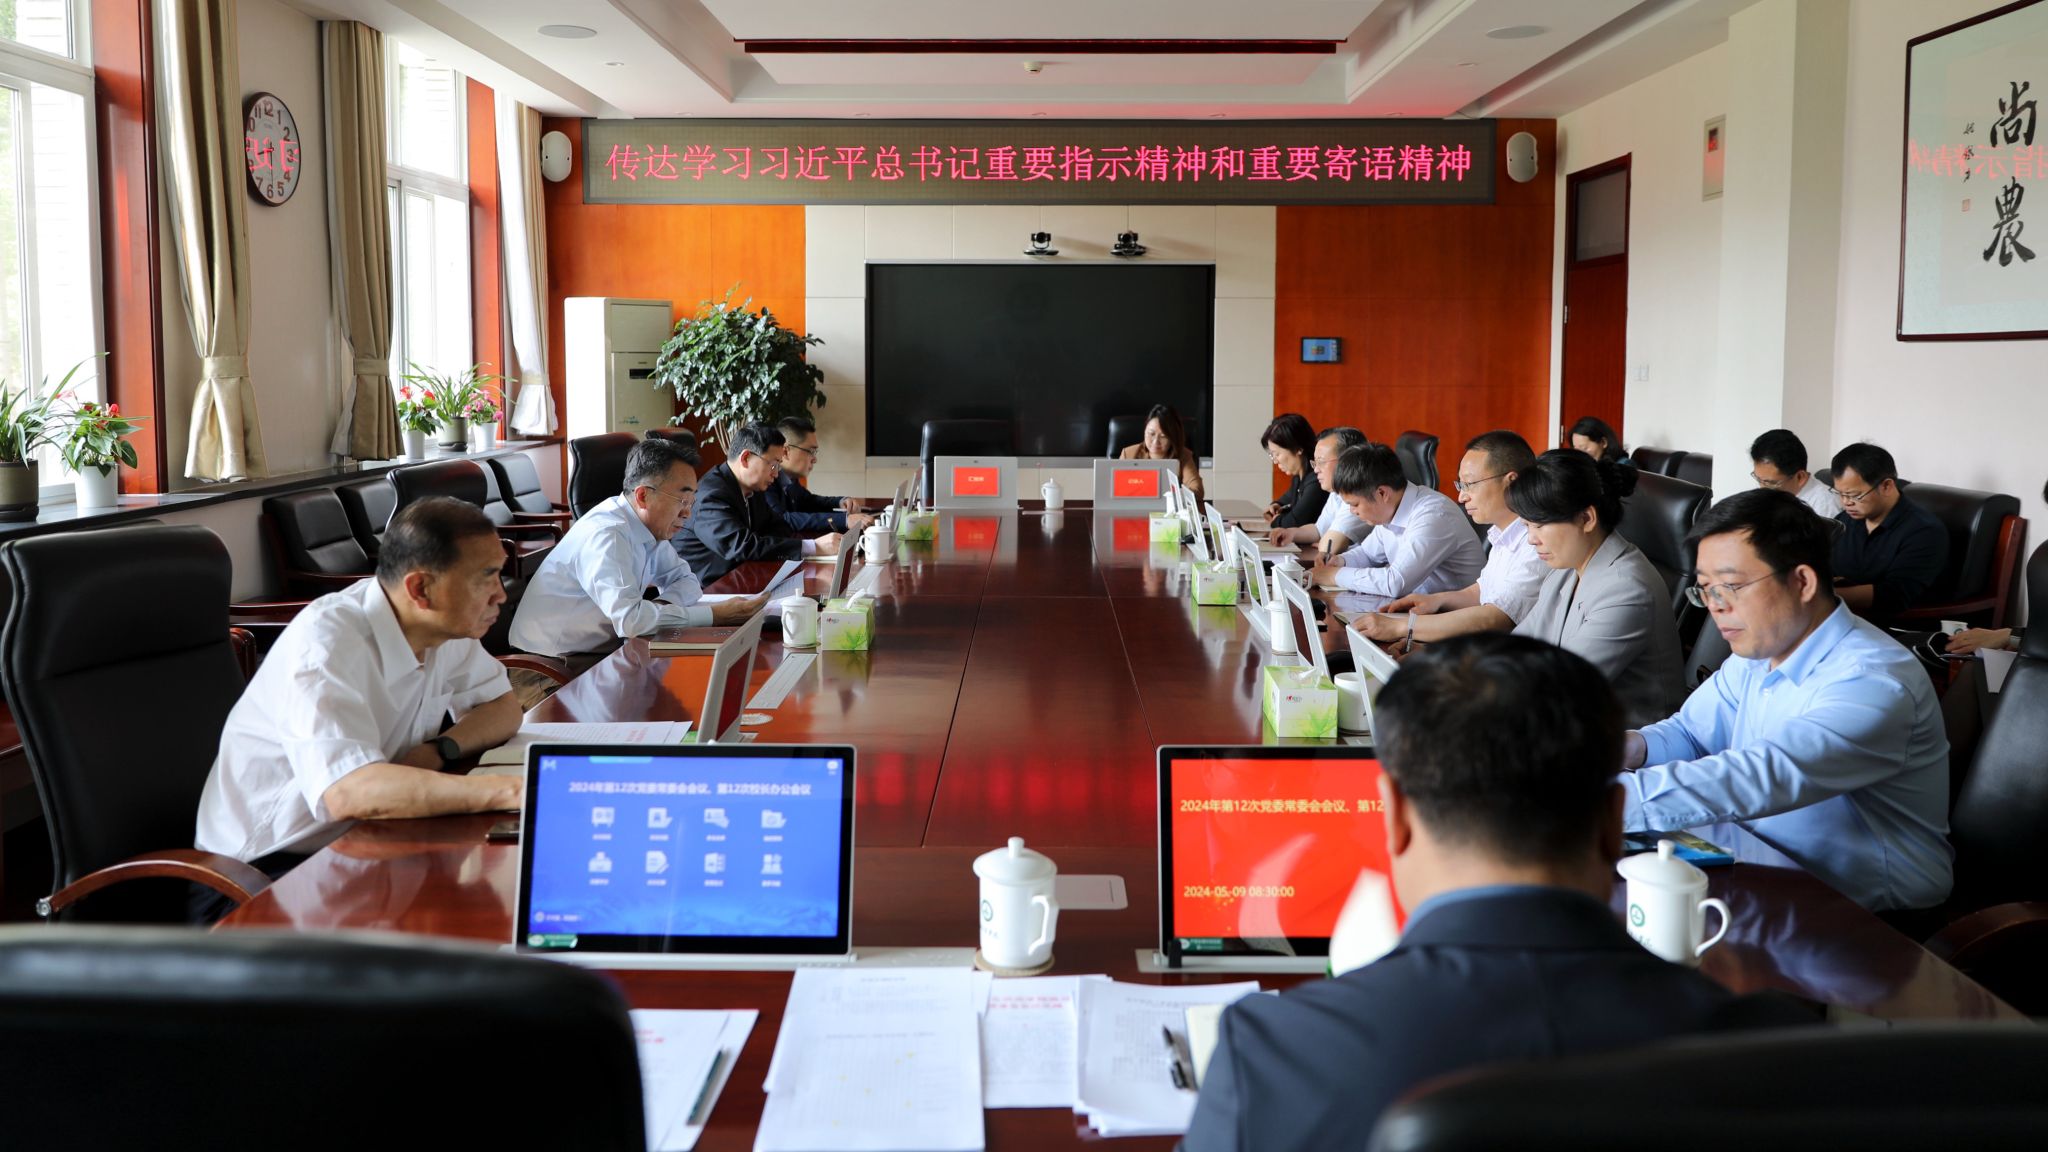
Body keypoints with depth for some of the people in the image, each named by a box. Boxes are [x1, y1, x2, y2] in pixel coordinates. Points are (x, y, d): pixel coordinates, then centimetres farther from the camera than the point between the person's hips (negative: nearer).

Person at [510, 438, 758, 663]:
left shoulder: (650, 526, 2)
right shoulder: (605, 535, -24)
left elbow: (686, 580, 12)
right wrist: (713, 615, -28)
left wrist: (662, 606, -12)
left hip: (599, 649, 8)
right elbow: (630, 618, -34)